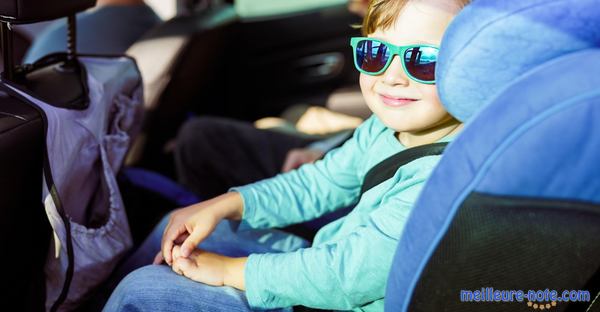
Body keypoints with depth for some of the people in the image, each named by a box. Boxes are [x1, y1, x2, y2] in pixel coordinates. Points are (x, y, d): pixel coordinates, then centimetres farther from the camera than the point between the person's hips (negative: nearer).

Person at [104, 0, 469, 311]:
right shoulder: (386, 128, -3)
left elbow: (348, 275, -30)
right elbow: (318, 185, 9)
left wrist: (230, 270, -19)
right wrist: (223, 206, -2)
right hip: (323, 261, 9)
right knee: (175, 229, 14)